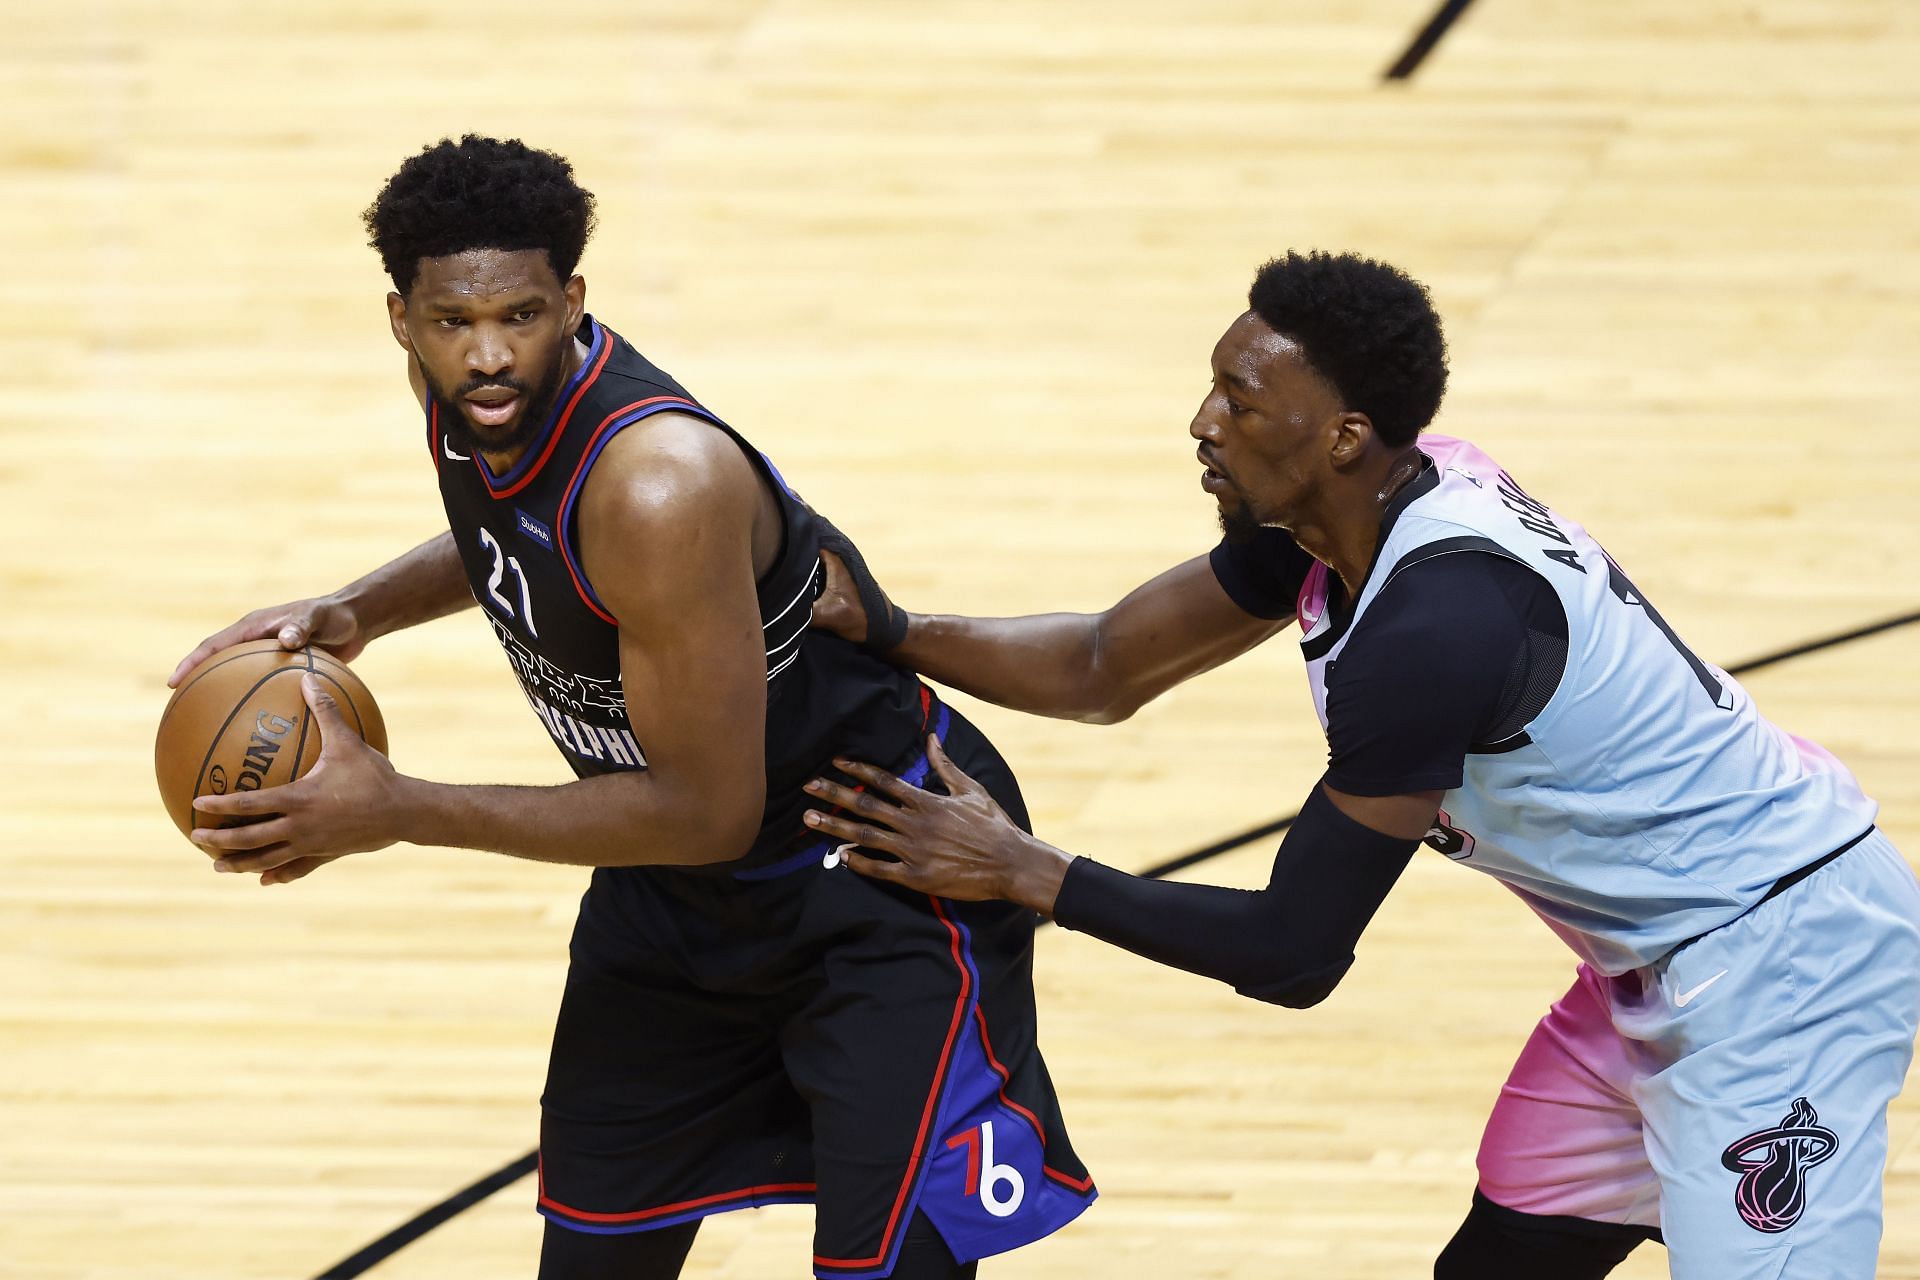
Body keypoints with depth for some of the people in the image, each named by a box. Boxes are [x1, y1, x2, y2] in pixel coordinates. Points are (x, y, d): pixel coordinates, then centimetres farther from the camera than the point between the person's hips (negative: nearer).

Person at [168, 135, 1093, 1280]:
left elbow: (708, 811, -30)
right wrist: (359, 612, -3)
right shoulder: (468, 395, -9)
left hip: (883, 875, -8)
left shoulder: (659, 487, -35)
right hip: (678, 890, 8)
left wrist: (398, 812, -28)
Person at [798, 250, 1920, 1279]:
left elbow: (1295, 954, -24)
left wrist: (1024, 874, -20)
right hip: (1669, 964, 11)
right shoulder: (1343, 514, -2)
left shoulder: (1435, 621, -30)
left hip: (1786, 959, -11)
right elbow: (1108, 668, 10)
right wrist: (891, 633, -5)